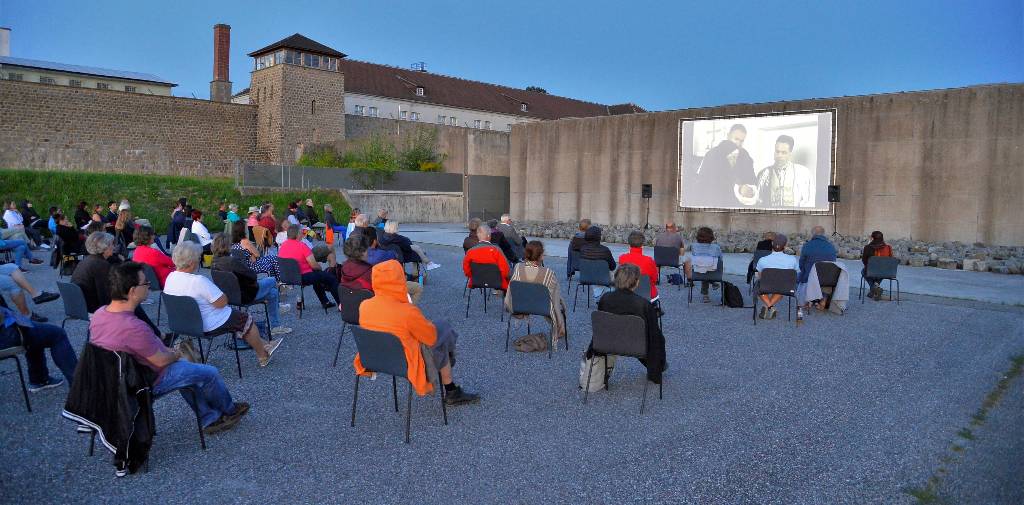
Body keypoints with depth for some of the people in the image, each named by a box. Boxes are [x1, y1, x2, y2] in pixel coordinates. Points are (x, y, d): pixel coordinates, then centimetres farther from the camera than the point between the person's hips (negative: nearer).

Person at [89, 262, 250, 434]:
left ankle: (209, 419, 34)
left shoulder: (99, 314, -11)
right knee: (210, 373, 8)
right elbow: (160, 361, -23)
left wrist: (165, 350, 8)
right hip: (149, 383, -9)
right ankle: (229, 410, 36)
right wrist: (175, 355, -1)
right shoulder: (133, 327, -38)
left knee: (186, 367, 28)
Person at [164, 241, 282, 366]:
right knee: (246, 320, 13)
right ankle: (263, 356, 28)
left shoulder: (170, 277, -6)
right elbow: (222, 302, -27)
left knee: (236, 314, 26)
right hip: (210, 325, -9)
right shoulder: (199, 281, -33)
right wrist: (220, 292, -7)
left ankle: (262, 344, 34)